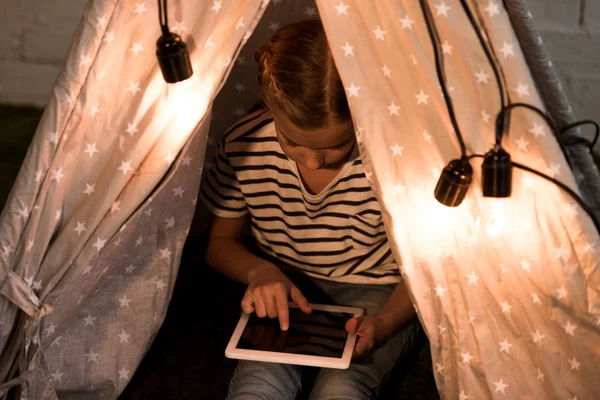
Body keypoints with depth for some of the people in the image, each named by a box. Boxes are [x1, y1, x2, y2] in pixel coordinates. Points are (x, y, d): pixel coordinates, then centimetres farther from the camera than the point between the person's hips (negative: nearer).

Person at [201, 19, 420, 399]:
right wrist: (259, 271, -19)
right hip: (285, 289, 2)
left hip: (377, 292, -1)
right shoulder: (243, 147, -16)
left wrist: (386, 322, -27)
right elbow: (220, 242, 3)